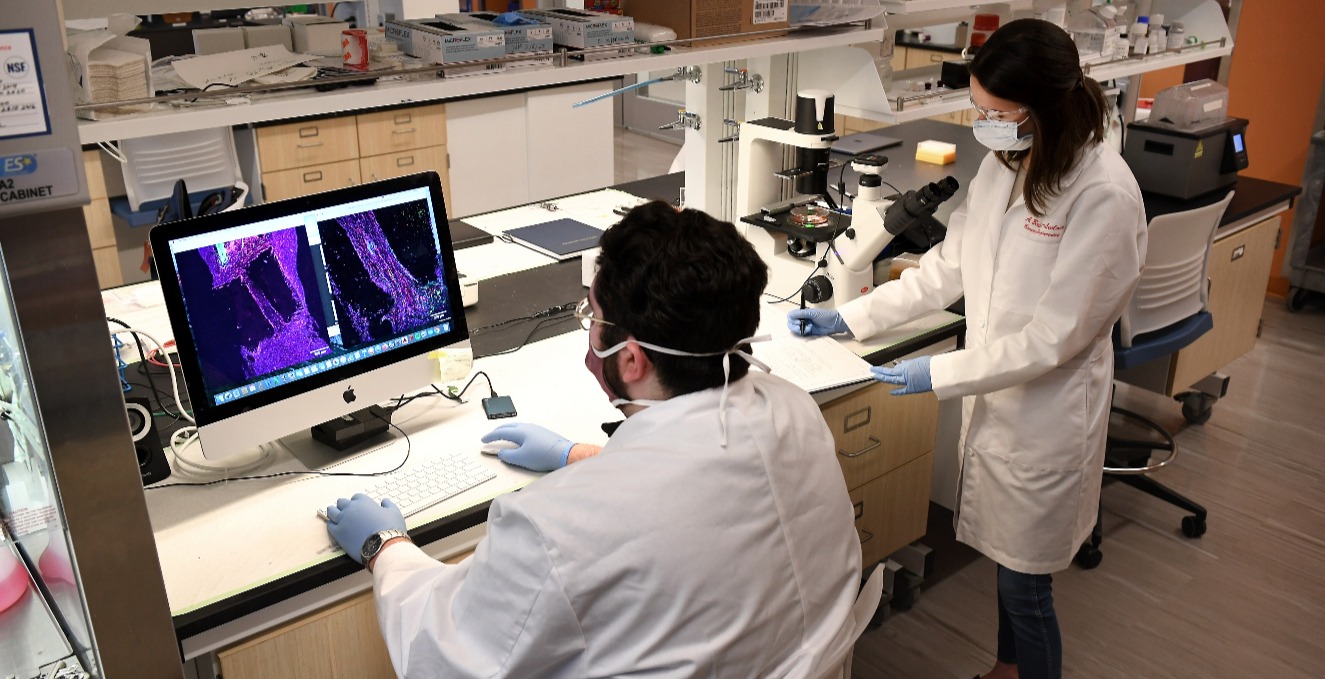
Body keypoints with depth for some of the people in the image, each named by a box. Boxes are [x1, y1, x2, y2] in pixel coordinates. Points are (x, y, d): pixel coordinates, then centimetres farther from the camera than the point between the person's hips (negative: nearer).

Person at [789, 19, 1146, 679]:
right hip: (990, 394, 7)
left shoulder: (1104, 196, -24)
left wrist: (941, 373, -18)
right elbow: (950, 264, 7)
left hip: (1046, 414, -7)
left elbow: (1055, 336, -22)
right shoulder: (1004, 164, 0)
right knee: (1005, 559, 24)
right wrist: (849, 317, 3)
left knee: (1026, 587, 9)